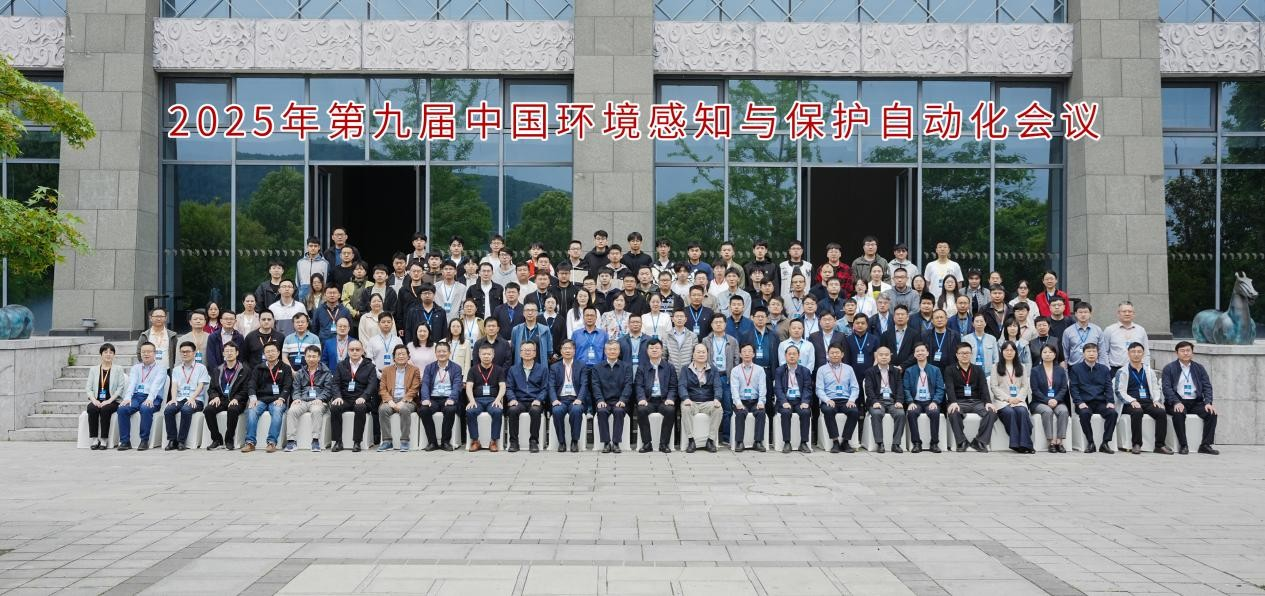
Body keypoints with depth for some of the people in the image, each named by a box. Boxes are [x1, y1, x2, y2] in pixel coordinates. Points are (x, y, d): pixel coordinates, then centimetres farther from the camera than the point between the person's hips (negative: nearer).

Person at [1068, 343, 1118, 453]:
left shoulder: (1104, 369, 16)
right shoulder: (1076, 368, 8)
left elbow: (1108, 388, 11)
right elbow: (1073, 388, 1)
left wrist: (1110, 402, -7)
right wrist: (1080, 403, -14)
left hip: (1100, 402, 2)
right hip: (1084, 403, -2)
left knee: (1113, 413, -27)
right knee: (1084, 413, -35)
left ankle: (1105, 443, -18)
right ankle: (1090, 443, -21)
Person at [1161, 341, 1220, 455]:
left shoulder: (1199, 368, 15)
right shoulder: (1169, 368, 5)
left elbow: (1207, 387, 8)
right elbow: (1167, 388, -6)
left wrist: (1208, 403, -10)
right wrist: (1176, 402, -23)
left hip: (1195, 402, 3)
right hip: (1177, 402, -3)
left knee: (1212, 413, -22)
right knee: (1179, 413, -35)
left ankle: (1205, 445, -17)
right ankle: (1183, 445, -27)